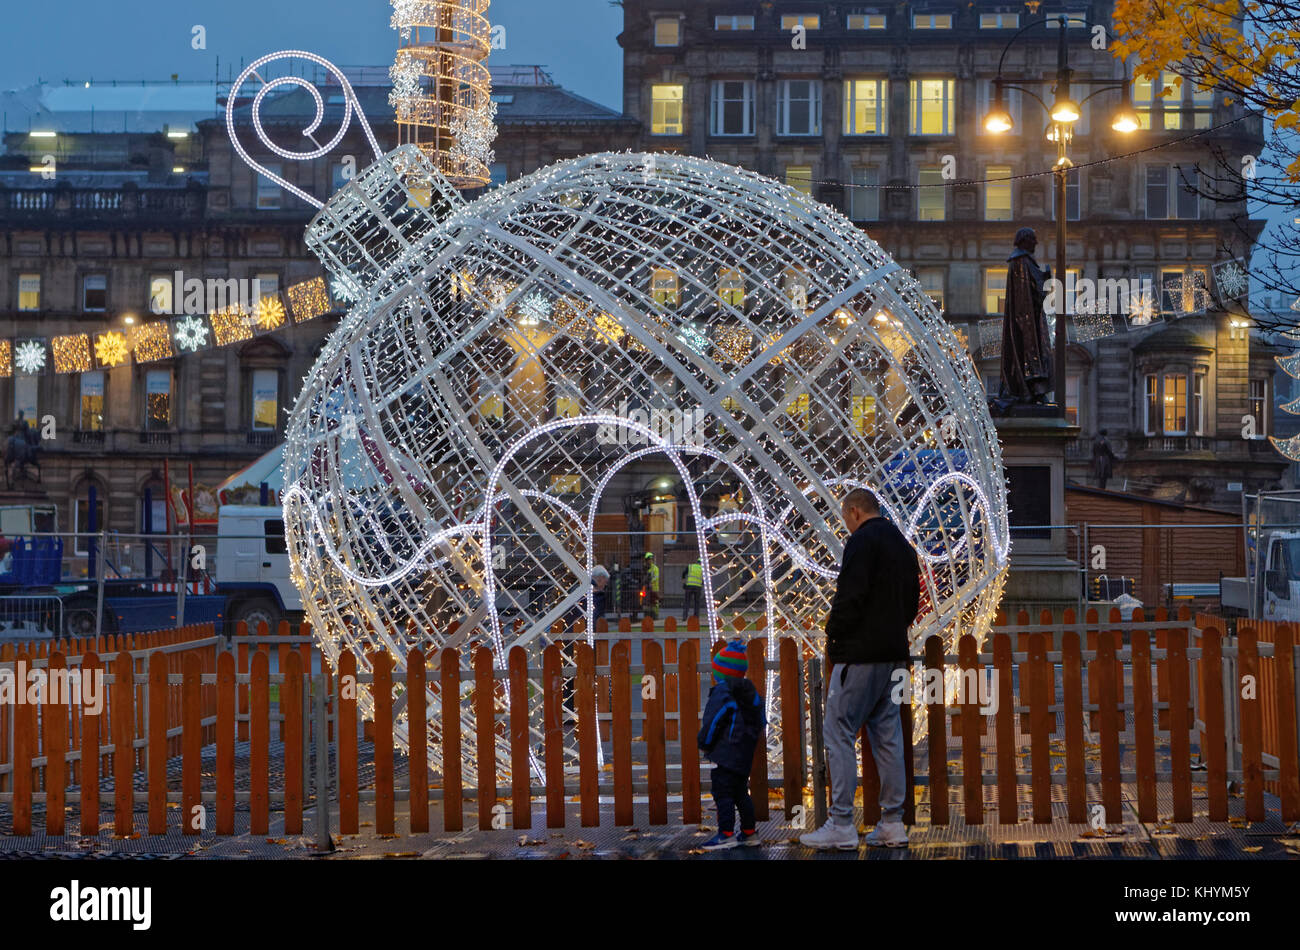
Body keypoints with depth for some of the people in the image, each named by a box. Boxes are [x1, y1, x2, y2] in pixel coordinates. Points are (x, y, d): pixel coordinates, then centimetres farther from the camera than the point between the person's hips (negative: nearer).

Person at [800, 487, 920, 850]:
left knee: (839, 735, -5)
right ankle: (893, 824, 11)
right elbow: (912, 602, 21)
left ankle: (841, 826, -7)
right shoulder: (903, 545, 18)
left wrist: (832, 638, -7)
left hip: (860, 656, -9)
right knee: (888, 737, 11)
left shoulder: (862, 541, -11)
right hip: (894, 654, 9)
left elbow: (849, 597, -20)